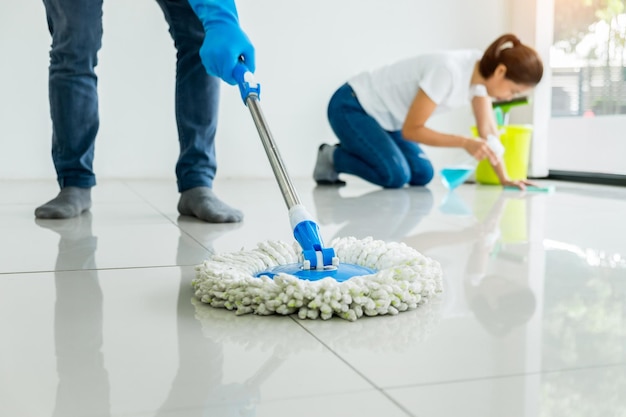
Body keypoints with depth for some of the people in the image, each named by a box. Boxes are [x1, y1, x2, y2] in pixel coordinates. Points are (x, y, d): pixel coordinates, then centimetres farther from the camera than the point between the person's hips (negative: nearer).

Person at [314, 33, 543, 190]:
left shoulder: (482, 71, -6)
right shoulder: (448, 71, -31)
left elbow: (488, 128, 3)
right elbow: (411, 129, -25)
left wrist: (504, 177, -4)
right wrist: (465, 142, -29)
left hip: (384, 117, 9)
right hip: (350, 107, -9)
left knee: (422, 175, -3)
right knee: (395, 175, -24)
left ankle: (354, 151, 13)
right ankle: (332, 157, 0)